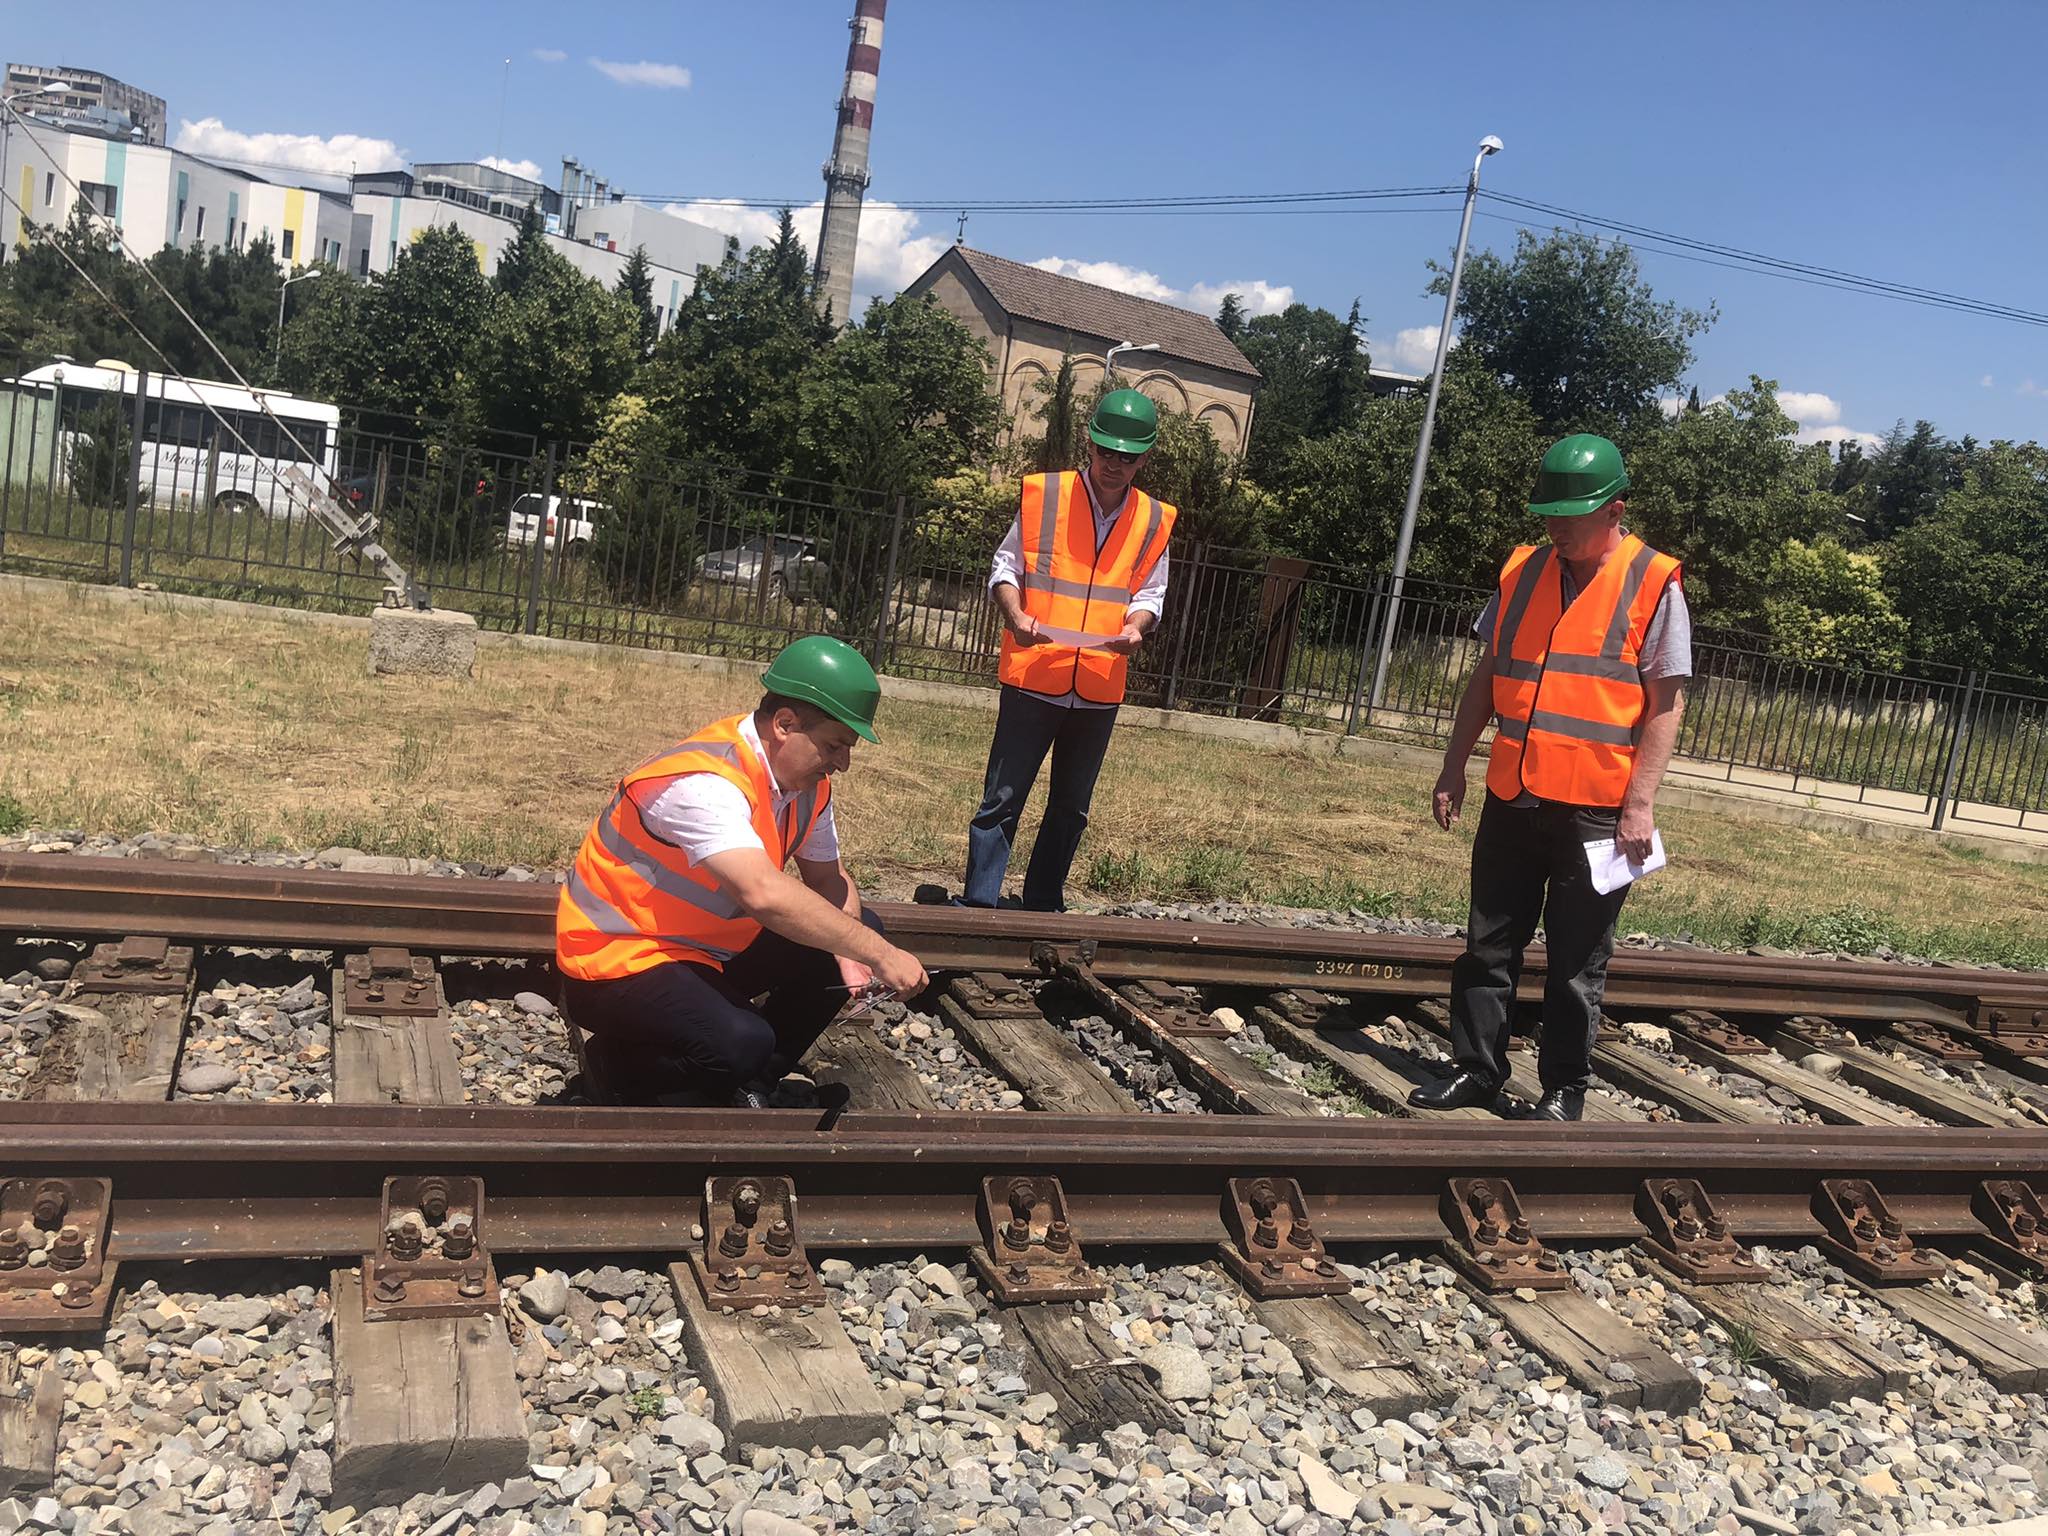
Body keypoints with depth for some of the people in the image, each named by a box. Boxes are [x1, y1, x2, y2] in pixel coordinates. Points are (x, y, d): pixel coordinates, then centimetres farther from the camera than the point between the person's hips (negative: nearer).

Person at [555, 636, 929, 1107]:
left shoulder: (807, 781, -2)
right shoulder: (704, 782, -30)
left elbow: (827, 877, 6)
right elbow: (764, 894, -43)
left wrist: (854, 950, -14)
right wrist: (879, 954, -40)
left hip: (710, 947, 9)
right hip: (619, 962, -9)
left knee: (860, 929, 4)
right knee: (742, 1044, -34)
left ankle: (749, 1085, 10)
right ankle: (616, 1062, -1)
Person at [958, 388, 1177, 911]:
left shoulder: (1154, 520, 5)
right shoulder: (1043, 495, -3)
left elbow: (1149, 592, 8)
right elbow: (1006, 567, 1)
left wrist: (1135, 628, -14)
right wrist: (1015, 617, -17)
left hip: (1100, 688, 4)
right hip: (1033, 678, -3)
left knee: (1071, 807, 14)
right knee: (1002, 799, -3)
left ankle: (1044, 904, 28)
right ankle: (977, 905, 4)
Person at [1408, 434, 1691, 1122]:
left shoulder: (1653, 583, -6)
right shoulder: (1523, 570, 8)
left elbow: (1665, 703, -6)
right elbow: (1487, 675, 14)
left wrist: (1640, 804, -12)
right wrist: (1454, 767, 11)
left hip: (1596, 809, -4)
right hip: (1512, 799, 5)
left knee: (1576, 963, 6)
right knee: (1489, 945, 11)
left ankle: (1564, 1090, 18)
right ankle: (1478, 1069, 23)